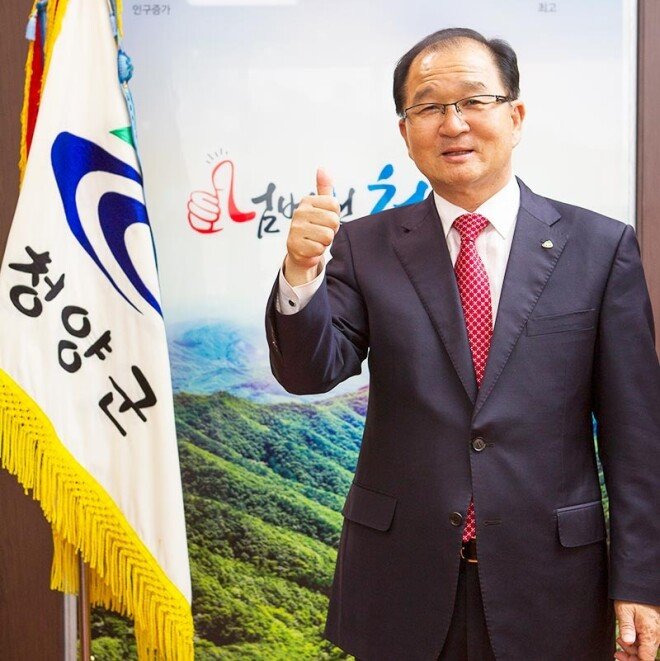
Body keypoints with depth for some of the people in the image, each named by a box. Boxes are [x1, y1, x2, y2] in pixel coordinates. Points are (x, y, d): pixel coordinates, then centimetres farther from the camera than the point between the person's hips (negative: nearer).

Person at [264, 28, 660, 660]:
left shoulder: (600, 246, -3)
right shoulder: (365, 247, 0)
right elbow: (310, 373, -9)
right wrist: (300, 273, -28)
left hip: (548, 584, 0)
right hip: (401, 581, 1)